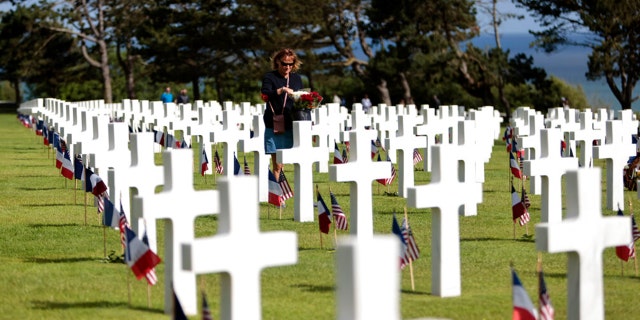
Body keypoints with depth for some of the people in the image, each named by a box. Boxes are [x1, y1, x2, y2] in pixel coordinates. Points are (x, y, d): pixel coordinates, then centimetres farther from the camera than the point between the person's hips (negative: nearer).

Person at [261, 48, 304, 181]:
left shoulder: (297, 78, 18)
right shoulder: (269, 77, 3)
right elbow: (265, 94, -14)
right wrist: (282, 90, -27)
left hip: (292, 125, 4)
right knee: (277, 165, -5)